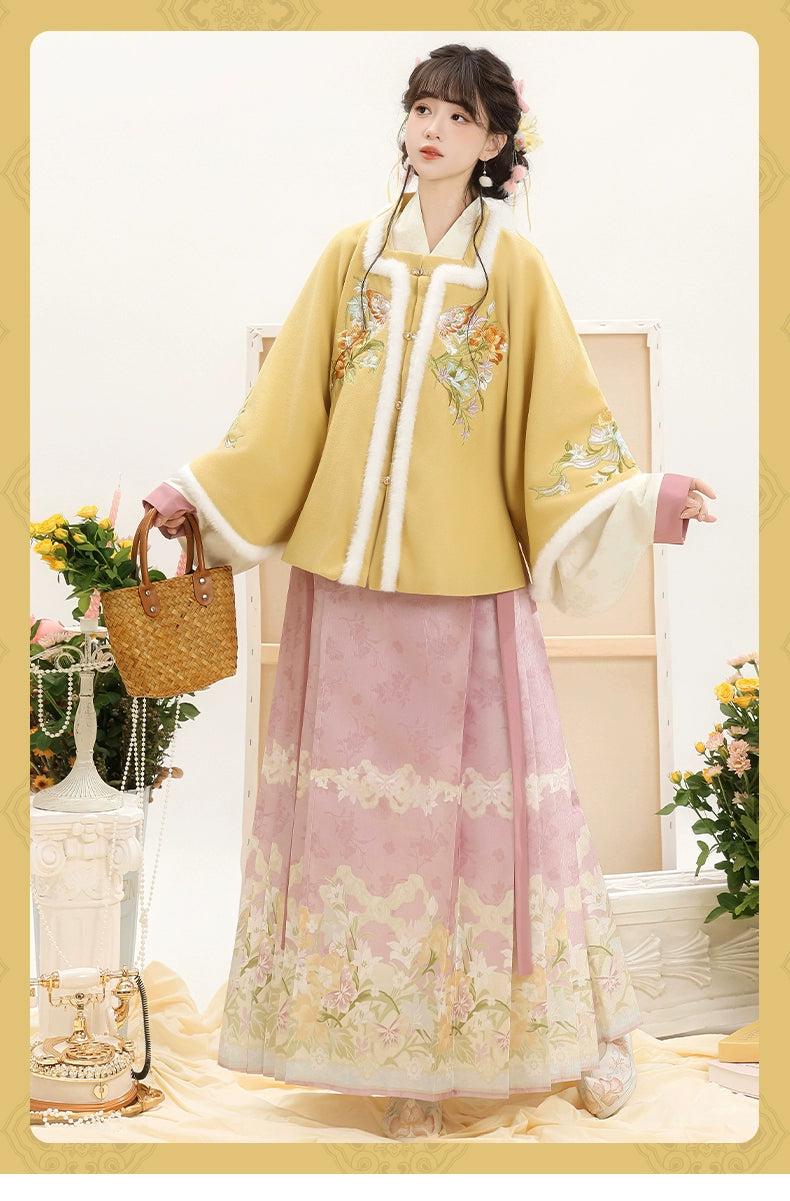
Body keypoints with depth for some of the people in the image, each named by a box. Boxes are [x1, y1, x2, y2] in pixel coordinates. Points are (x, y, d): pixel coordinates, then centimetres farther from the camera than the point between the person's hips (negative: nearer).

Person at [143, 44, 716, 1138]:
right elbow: (288, 406, 11)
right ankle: (399, 1047, 14)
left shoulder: (515, 267, 6)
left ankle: (587, 1024, 18)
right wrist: (200, 492, 5)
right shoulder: (354, 255, 11)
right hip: (348, 568, 2)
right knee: (365, 792, 3)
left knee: (489, 791, 1)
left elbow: (562, 417, 1)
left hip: (468, 577, -2)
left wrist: (638, 499, -13)